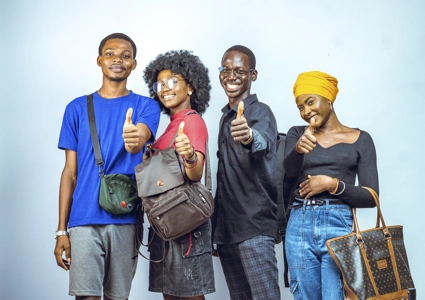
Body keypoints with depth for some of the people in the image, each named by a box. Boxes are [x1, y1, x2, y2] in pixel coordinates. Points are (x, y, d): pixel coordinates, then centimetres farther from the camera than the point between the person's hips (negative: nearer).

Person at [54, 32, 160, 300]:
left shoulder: (146, 106, 5)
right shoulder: (78, 108, 8)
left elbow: (138, 142, -17)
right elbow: (70, 171, 7)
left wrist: (136, 141, -42)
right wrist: (61, 229, 2)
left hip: (126, 219, 0)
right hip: (84, 219, 0)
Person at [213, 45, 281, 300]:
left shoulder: (260, 112, -8)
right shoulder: (226, 117, 16)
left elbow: (264, 141, -33)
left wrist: (250, 137, -57)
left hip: (255, 226, -8)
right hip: (226, 226, 8)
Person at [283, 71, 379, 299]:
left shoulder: (360, 139, 3)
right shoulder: (297, 133, 10)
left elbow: (371, 197, -1)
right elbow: (290, 170, -10)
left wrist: (332, 184, -14)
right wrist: (298, 148, -30)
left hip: (339, 224, -3)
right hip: (299, 225, 3)